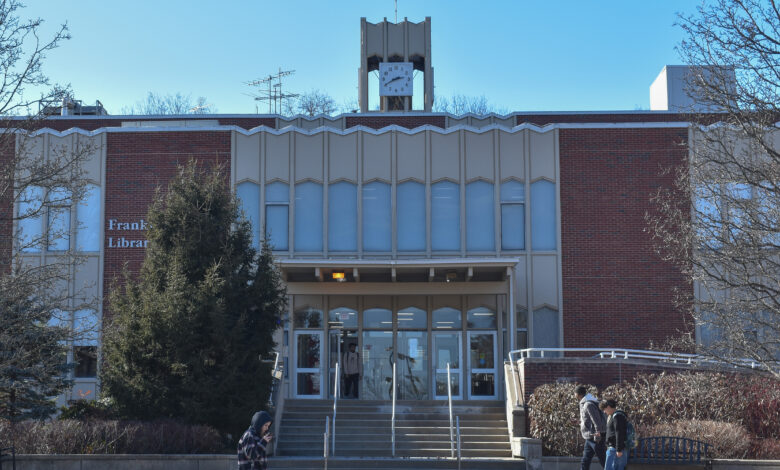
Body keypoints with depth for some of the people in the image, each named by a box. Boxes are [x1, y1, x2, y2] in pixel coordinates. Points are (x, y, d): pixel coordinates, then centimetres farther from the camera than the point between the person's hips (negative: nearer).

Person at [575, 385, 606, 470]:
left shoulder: (589, 404, -17)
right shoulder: (584, 404, 13)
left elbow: (596, 420, -22)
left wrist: (598, 433, -25)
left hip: (595, 438, -10)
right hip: (589, 438, 10)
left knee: (603, 461, -3)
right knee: (584, 462, 9)